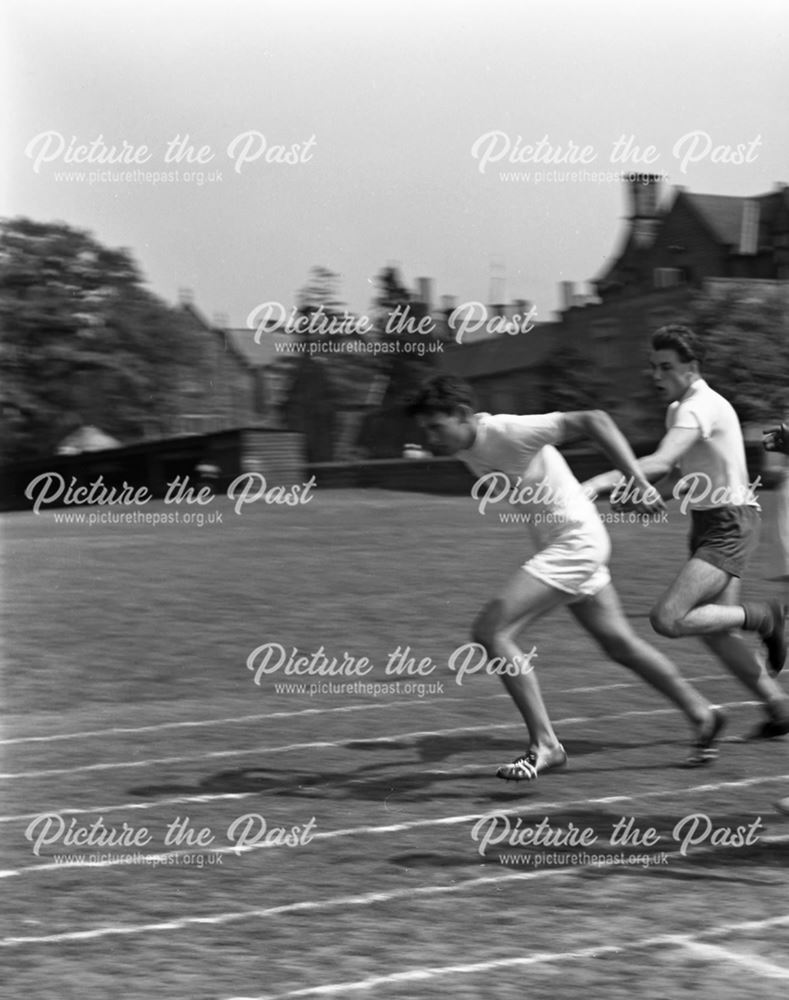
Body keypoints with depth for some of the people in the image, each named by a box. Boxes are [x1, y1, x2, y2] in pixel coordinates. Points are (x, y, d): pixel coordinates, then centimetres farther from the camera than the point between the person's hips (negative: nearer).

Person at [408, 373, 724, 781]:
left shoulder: (509, 433, -24)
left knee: (489, 630, -17)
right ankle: (702, 714, 35)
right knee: (618, 643, 20)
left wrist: (640, 483, -29)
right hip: (556, 543, 10)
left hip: (575, 541, -10)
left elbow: (592, 420, -26)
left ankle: (543, 744, -11)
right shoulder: (466, 448, 2)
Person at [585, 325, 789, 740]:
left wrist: (606, 480, -39)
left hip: (730, 524, -10)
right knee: (716, 633, 9)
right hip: (707, 523, 10)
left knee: (667, 619, -20)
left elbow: (661, 462, -32)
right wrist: (635, 495, 3)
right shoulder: (678, 409, 14)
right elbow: (680, 477, 20)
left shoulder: (702, 407, -17)